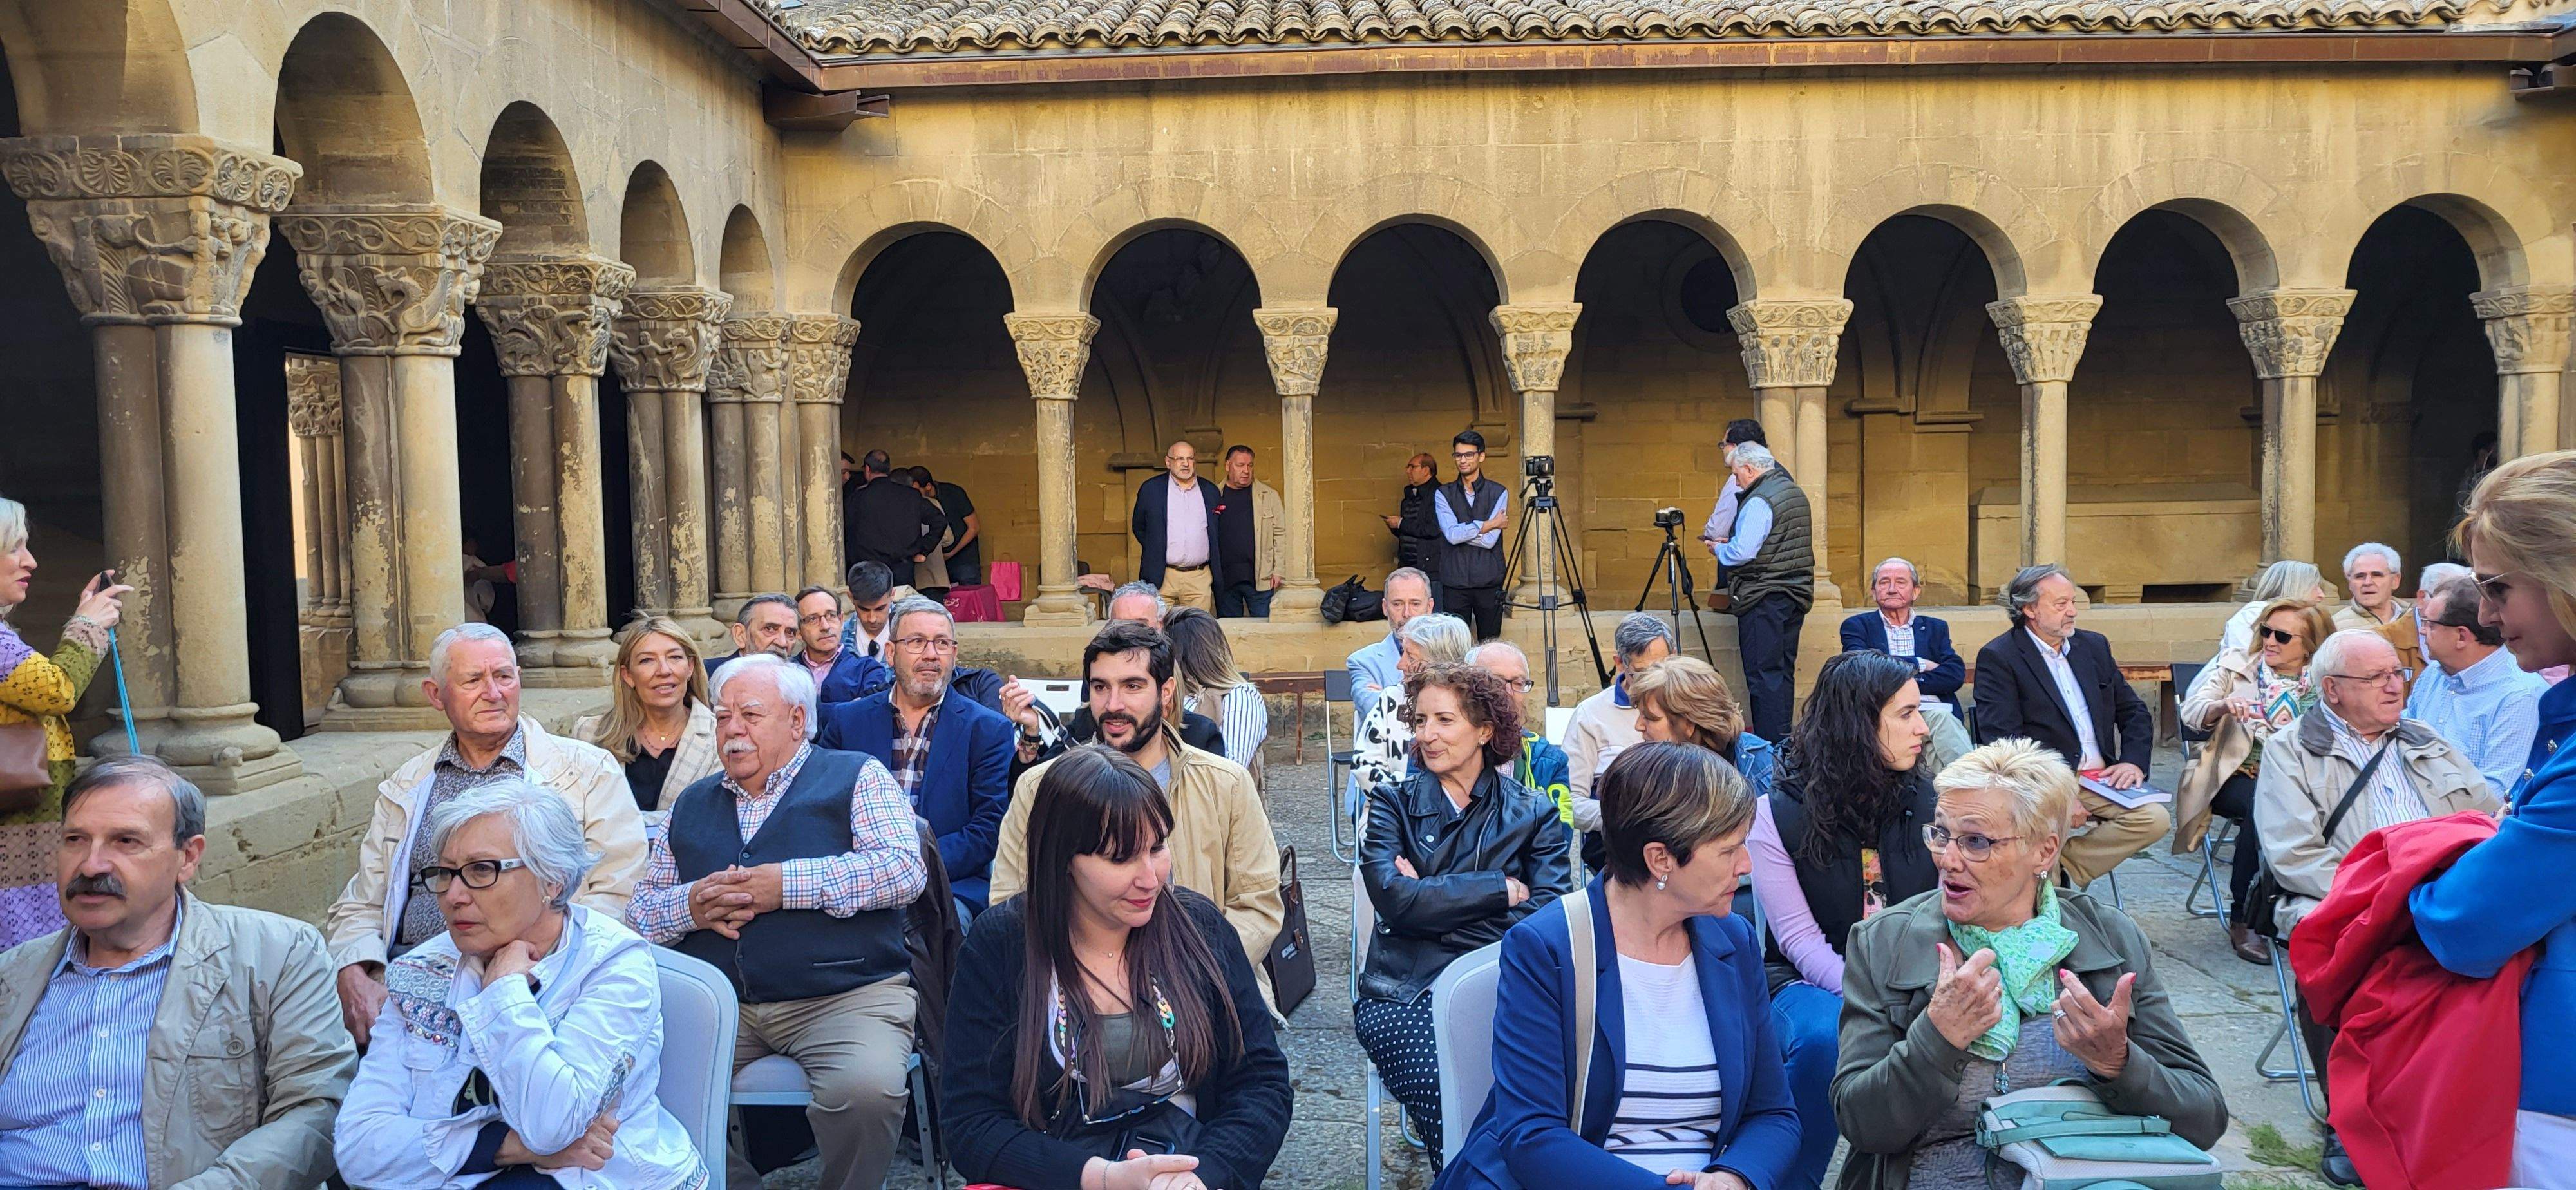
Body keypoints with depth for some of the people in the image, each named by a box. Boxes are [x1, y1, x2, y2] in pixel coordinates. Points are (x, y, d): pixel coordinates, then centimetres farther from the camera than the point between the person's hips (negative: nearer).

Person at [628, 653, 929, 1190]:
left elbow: (905, 868, -8)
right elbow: (640, 914, 20)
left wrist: (786, 885, -12)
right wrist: (691, 907, -3)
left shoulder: (856, 777, 8)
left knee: (866, 1089, -33)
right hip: (718, 1001, 4)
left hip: (846, 993, -4)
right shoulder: (692, 805, 22)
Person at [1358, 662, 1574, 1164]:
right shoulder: (1394, 803, 13)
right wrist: (1502, 889, -3)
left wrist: (1433, 898, -6)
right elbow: (1394, 898, -5)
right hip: (1408, 991, 0)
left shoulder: (1534, 814, 14)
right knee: (1445, 1097, -32)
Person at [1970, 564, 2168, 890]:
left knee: (2155, 819, -20)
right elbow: (2002, 739, -12)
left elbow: (2134, 712, 21)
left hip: (2101, 778, 6)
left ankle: (2062, 868, -9)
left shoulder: (2094, 646, 18)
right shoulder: (1997, 657, -3)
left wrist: (2133, 761, 1)